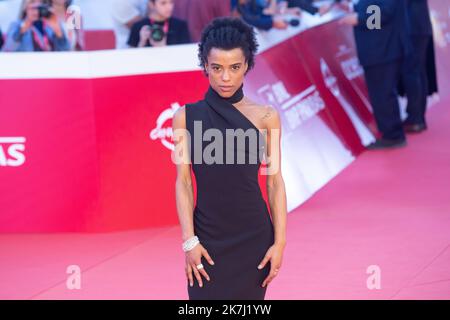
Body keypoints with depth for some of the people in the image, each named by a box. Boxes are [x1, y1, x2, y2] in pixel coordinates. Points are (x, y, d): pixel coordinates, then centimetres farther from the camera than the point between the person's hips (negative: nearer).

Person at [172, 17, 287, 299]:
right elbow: (183, 181, 0)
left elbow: (275, 181, 0)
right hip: (207, 236, 0)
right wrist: (189, 240, -8)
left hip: (254, 235, 0)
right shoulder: (186, 116, 1)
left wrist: (279, 241, -5)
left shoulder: (266, 117, 0)